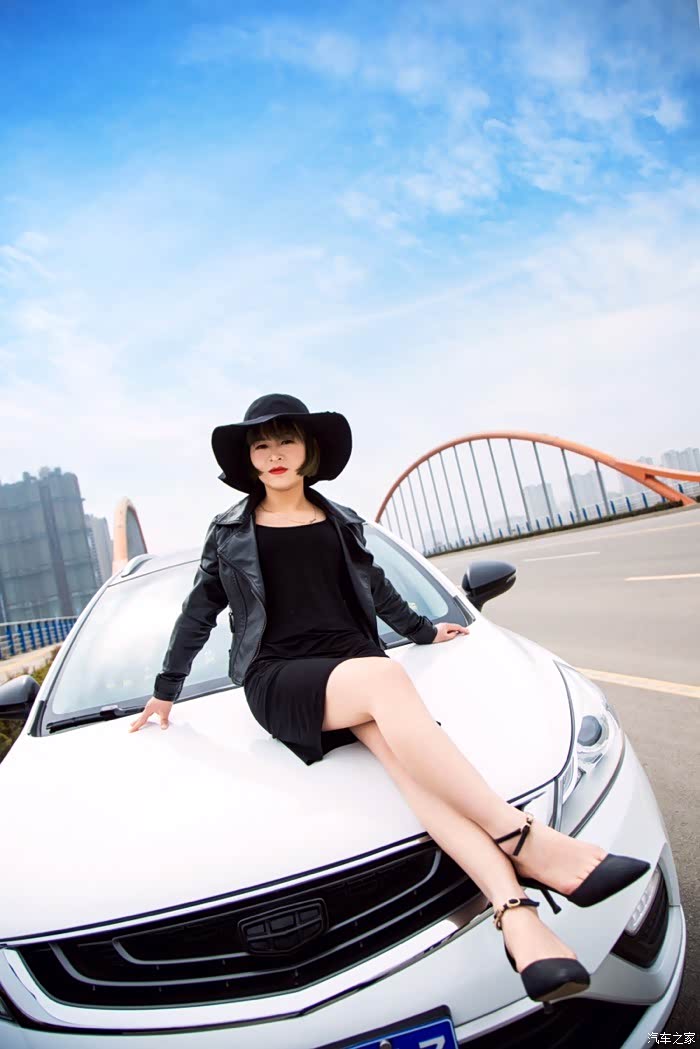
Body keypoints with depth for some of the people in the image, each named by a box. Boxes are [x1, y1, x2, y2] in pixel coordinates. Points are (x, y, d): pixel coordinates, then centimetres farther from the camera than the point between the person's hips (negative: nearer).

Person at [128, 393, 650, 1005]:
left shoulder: (341, 522, 18)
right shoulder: (229, 533, 12)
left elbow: (376, 587, 32)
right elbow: (198, 615, 20)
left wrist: (424, 630, 36)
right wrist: (166, 691, 25)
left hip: (355, 661, 3)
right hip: (278, 678, -2)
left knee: (397, 744, -33)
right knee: (386, 681, -36)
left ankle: (517, 912, -47)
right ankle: (527, 845, -42)